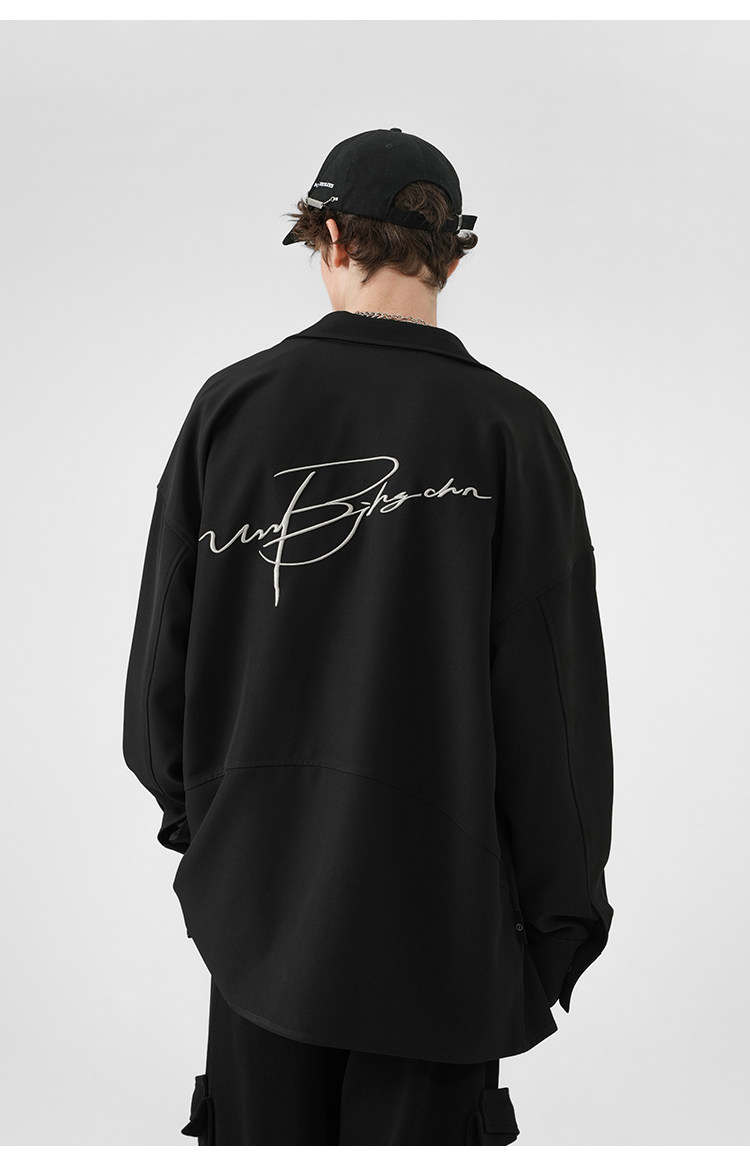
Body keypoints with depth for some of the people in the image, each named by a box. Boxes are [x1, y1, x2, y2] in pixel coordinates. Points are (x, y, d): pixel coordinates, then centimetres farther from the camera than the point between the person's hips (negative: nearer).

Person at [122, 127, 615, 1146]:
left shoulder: (232, 404, -3)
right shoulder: (507, 425, -9)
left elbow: (165, 637, 3)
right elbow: (553, 690, -8)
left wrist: (189, 807, 19)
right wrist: (563, 909, 1)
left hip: (259, 877, 2)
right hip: (442, 891, -2)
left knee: (262, 1130, 17)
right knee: (410, 1125, 11)